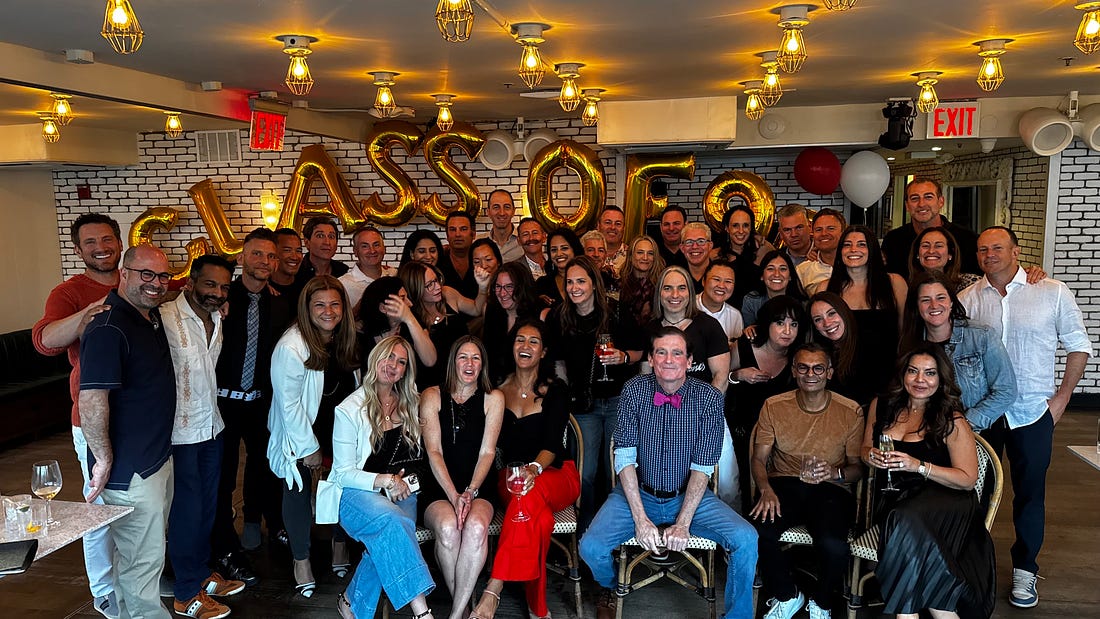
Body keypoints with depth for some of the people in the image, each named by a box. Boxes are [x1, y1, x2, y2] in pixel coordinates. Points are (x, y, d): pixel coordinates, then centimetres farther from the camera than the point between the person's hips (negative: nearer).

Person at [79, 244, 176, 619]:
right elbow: (91, 401, -27)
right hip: (129, 471, -10)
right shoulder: (108, 329, -23)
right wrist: (104, 461, -19)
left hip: (158, 458, 10)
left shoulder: (153, 317, 6)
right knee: (142, 557, 4)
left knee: (148, 549, 23)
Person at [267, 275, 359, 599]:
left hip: (341, 429, 5)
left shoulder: (346, 340, -5)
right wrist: (310, 448, -14)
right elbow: (289, 404, -19)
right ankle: (301, 560, 26)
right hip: (301, 436, -5)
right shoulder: (291, 347, -23)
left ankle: (340, 547, 37)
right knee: (299, 492, 7)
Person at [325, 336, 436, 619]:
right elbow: (344, 473, -6)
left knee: (389, 540, -31)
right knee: (394, 521, -35)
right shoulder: (350, 409, -3)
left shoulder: (410, 405, 11)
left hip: (401, 493, 4)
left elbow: (418, 458, 18)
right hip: (356, 493, -3)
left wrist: (403, 481, -1)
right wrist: (384, 480, -19)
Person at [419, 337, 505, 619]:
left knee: (476, 527, -33)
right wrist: (454, 495, -14)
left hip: (478, 488, 0)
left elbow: (487, 452, 2)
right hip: (439, 489, 0)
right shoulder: (432, 396, 5)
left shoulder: (493, 399, 6)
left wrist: (470, 492, -13)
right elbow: (433, 452, -2)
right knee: (448, 527, -33)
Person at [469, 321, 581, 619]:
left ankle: (492, 592, -42)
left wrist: (535, 469, -32)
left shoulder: (555, 389, 1)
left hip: (554, 474, -1)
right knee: (538, 519, -35)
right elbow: (495, 443, 10)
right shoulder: (499, 389, 9)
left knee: (530, 495, -39)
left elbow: (552, 443, -10)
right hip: (510, 475, 2)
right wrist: (509, 473, -11)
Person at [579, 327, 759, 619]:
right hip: (637, 493, 0)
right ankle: (608, 590, 18)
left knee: (746, 540, -23)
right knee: (591, 547, -21)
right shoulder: (634, 390, -8)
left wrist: (683, 523, -19)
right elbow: (625, 458, -9)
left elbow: (702, 467, -11)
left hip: (689, 496, 0)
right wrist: (640, 518, -18)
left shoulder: (709, 398, -10)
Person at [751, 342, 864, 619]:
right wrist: (766, 490, -16)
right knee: (758, 531, -30)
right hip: (784, 484, 1)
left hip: (831, 490, -1)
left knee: (833, 544, -32)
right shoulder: (774, 407, 3)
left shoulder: (851, 412, 0)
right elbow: (759, 458, 5)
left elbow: (858, 466, 3)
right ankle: (787, 596, 3)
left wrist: (835, 473, -21)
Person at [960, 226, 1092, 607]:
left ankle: (1025, 570, 25)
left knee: (1030, 493, 8)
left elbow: (1078, 346, 3)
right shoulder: (968, 299, 0)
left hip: (1032, 413, -1)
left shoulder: (1052, 293, -3)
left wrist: (1062, 397, -2)